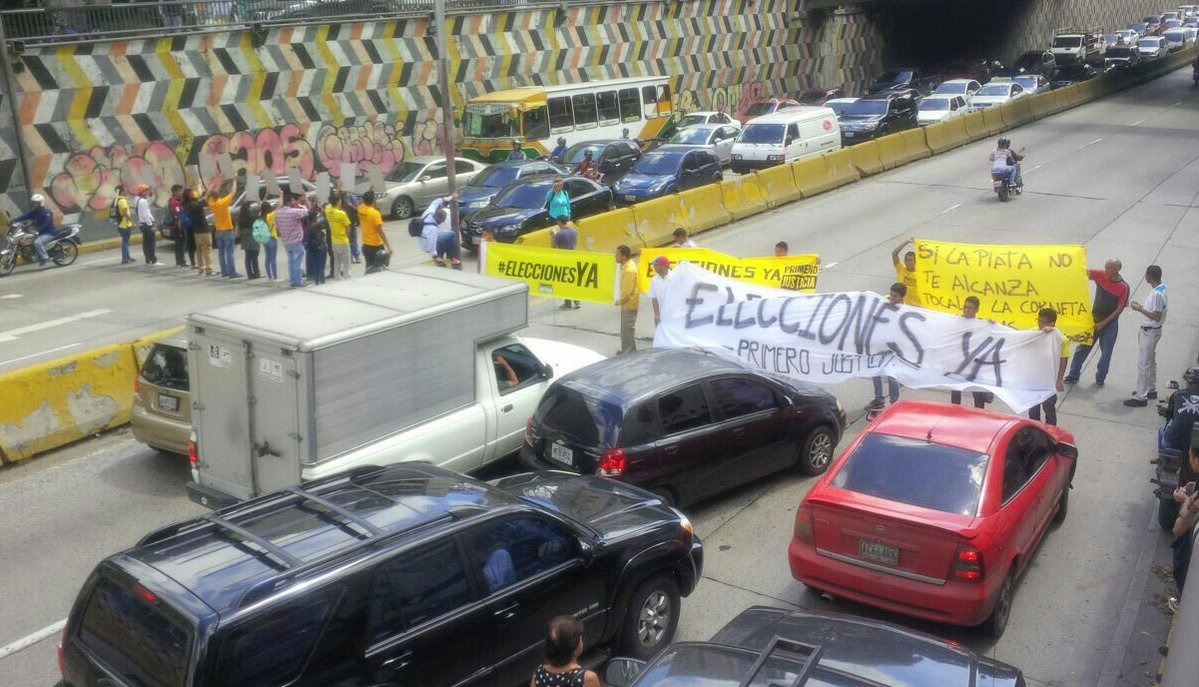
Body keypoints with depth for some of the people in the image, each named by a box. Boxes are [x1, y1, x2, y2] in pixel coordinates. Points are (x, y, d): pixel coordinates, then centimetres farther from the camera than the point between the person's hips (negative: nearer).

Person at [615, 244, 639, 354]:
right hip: (626, 303, 10)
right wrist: (621, 300, 13)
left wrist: (620, 301, -9)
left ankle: (629, 352, 3)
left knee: (627, 329, -3)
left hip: (629, 304, -10)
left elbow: (627, 291, -23)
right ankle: (626, 350, 31)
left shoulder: (629, 270, -24)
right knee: (625, 328, 20)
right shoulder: (626, 265, 8)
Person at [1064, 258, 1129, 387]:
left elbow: (1119, 309, -13)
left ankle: (1100, 378, 21)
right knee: (1082, 347, 6)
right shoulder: (1100, 275, -8)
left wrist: (1103, 324, -15)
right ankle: (1073, 375, 16)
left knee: (1106, 352, 5)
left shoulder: (1123, 287, -15)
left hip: (1110, 322, -3)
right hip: (1094, 318, 3)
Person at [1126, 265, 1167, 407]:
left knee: (1143, 364, -5)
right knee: (1150, 361, 22)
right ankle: (1151, 390, 35)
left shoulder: (1157, 294, -26)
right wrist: (1141, 306, 7)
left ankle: (1140, 397, 0)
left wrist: (1139, 309, -18)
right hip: (1151, 331, 10)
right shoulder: (1161, 289, 5)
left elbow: (1156, 316, -25)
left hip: (1149, 332, -10)